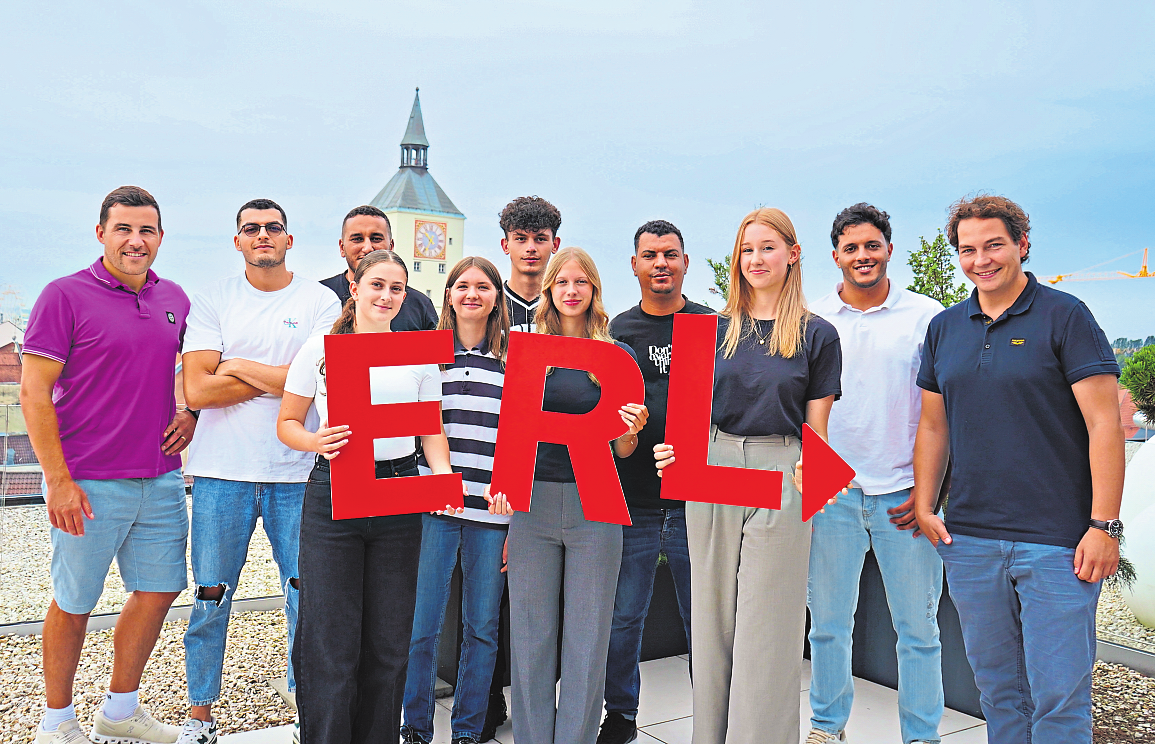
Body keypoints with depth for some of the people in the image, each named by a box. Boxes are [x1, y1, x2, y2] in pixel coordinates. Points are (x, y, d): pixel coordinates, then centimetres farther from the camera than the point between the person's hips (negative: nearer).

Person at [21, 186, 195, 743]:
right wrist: (58, 480, -14)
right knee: (73, 603, 8)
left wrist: (190, 414, 3)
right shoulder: (65, 295, -8)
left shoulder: (174, 299, 9)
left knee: (159, 590, 11)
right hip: (87, 485, -5)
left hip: (161, 479, 6)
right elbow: (34, 391, -10)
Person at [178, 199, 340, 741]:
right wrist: (282, 379, -7)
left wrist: (240, 367, -6)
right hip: (223, 470, 1)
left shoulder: (320, 302, 3)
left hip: (297, 471, 0)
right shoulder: (212, 301, 5)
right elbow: (196, 390, -6)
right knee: (211, 597, 8)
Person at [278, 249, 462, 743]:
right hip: (333, 494, -2)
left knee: (389, 641, 8)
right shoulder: (321, 348, 4)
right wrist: (315, 442, -15)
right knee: (332, 642, -1)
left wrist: (443, 476, -8)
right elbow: (288, 423, 6)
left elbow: (431, 428, 11)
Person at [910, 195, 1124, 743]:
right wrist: (924, 508, 7)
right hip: (968, 540, 5)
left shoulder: (1065, 316, -4)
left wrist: (1105, 525, -13)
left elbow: (1104, 424, -8)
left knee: (1059, 697, 1)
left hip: (1057, 542, -4)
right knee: (997, 688, 15)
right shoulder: (943, 328, 11)